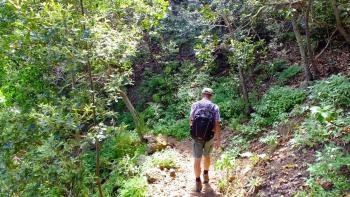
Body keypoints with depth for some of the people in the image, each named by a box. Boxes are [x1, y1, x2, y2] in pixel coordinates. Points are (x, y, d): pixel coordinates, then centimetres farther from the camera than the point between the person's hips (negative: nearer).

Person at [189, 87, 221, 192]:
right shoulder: (215, 107, -7)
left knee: (197, 159, 7)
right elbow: (217, 125, -10)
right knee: (207, 156, 23)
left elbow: (191, 121, -2)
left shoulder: (195, 105, -5)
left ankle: (198, 183, 10)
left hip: (196, 137, -1)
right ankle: (206, 176, 39)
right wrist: (218, 140, -4)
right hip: (209, 137, 1)